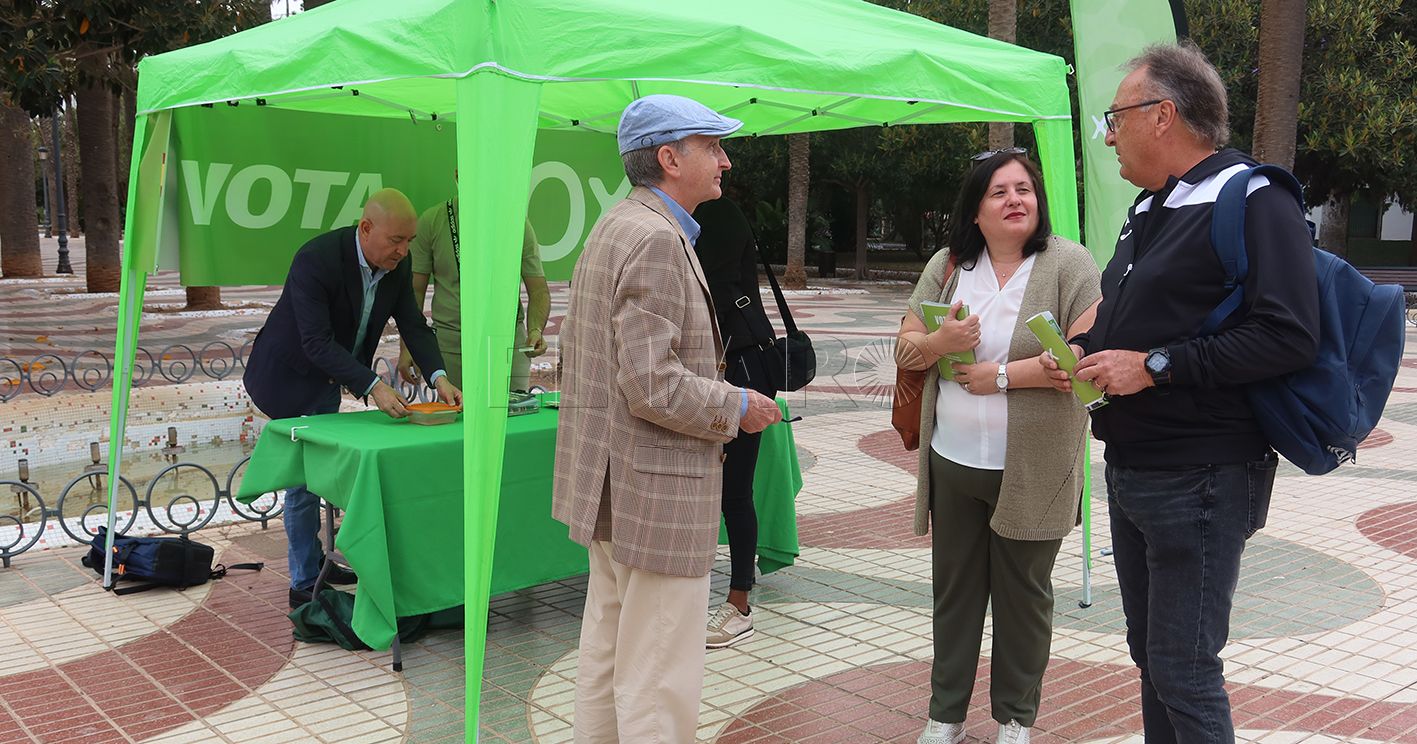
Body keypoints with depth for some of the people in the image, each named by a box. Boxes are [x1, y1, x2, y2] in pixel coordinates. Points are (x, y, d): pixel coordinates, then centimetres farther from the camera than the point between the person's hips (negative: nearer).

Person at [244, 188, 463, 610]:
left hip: (329, 378, 7)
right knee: (304, 478, -3)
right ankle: (304, 584, 8)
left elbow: (413, 325, -7)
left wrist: (439, 378, -22)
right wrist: (373, 388, -41)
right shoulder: (316, 260, -32)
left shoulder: (397, 264, -10)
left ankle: (314, 561, 34)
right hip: (291, 378, -7)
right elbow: (317, 343, -34)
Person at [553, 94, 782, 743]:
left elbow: (573, 352, 21)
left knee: (605, 651, 21)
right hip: (657, 490, -11)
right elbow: (652, 385, -25)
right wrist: (737, 407, -11)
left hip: (609, 481, 11)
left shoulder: (610, 228, 15)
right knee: (659, 680, -1)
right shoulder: (657, 240, -18)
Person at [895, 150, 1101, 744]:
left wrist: (1001, 375, -17)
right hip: (953, 463, 4)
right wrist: (941, 342, -15)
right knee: (954, 589, 13)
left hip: (1033, 470, -3)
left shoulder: (1068, 263, -6)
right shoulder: (947, 266, 7)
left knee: (1024, 594, 10)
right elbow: (905, 350, 7)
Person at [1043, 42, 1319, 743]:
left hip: (1199, 481, -9)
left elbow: (1289, 336, -25)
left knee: (1184, 673, -2)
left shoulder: (1254, 202, -14)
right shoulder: (1149, 210, 16)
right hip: (1129, 470, 9)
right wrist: (1085, 351, 6)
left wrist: (1157, 365, -23)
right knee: (1151, 656, 19)